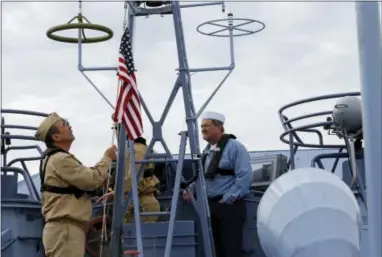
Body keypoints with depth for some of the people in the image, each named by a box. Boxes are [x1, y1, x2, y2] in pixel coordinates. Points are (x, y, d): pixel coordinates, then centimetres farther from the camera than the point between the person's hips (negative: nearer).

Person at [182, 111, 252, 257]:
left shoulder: (234, 147, -10)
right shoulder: (207, 150, 16)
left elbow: (244, 177, -17)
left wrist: (227, 200, -17)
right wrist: (191, 189, 6)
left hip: (230, 207, -8)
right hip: (211, 206, 8)